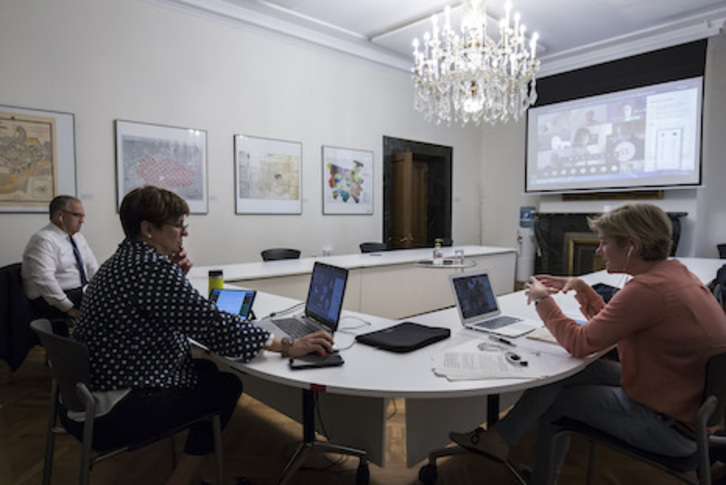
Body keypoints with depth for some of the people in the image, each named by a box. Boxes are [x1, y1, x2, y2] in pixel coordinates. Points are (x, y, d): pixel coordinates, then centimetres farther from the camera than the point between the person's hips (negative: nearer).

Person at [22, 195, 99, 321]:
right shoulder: (44, 240, -12)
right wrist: (69, 308, -25)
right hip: (52, 302, -8)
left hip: (82, 292, 8)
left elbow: (93, 267, 15)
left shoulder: (78, 237, 15)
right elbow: (44, 280, -22)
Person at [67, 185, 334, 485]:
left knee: (208, 370, 16)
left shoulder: (122, 259, 9)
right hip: (108, 417, -10)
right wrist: (287, 346, -23)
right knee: (226, 386, 1)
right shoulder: (152, 267, -24)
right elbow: (212, 324, -28)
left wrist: (175, 279, 0)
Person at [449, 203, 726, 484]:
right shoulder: (674, 272, 4)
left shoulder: (648, 289, -28)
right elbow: (614, 327, 13)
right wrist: (584, 291, 4)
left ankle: (499, 439, 20)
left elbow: (579, 343, -20)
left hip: (670, 424, -9)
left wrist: (542, 300, -8)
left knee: (552, 397, -3)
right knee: (568, 371, 6)